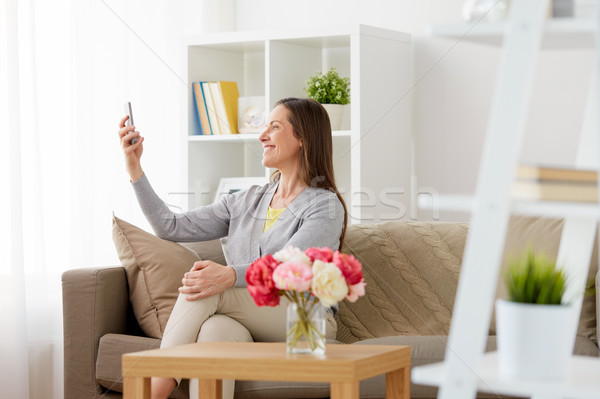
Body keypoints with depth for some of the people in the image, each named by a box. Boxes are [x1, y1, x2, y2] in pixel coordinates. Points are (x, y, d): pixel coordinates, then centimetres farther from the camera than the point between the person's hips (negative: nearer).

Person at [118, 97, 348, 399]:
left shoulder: (326, 206, -1)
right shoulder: (245, 201, 20)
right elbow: (172, 227, 16)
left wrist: (230, 275, -38)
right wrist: (134, 168, 10)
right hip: (247, 328, 5)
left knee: (207, 289, -27)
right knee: (215, 329, -33)